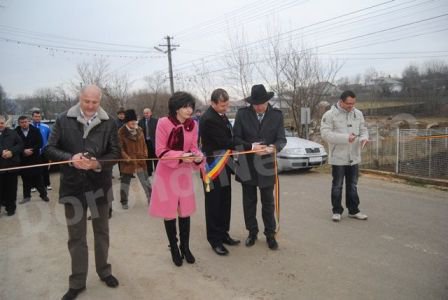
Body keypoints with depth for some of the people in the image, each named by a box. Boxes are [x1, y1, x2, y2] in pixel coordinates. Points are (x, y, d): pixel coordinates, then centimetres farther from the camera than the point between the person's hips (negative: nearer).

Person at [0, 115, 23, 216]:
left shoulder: (12, 133, 6)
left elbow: (20, 144, 3)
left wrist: (12, 152, -14)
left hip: (11, 165, 0)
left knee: (11, 188, 7)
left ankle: (11, 207, 18)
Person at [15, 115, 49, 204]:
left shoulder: (35, 130, 0)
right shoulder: (16, 132, -2)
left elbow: (40, 143, -3)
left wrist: (32, 150, -14)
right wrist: (23, 151, -15)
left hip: (35, 158, 0)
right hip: (23, 159, 1)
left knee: (38, 177, 4)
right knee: (25, 178, 7)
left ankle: (43, 194, 14)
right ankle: (26, 196, 18)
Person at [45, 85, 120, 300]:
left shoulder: (108, 123, -3)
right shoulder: (64, 120, -3)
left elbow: (115, 153, -3)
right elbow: (50, 149, -2)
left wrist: (97, 163, -22)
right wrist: (70, 158, -21)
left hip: (100, 185, 1)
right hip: (73, 186, 0)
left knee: (101, 232, 17)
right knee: (76, 236, 11)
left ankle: (104, 271, 37)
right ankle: (77, 282, 27)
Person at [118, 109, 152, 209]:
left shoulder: (139, 130, 3)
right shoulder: (121, 132, -10)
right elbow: (120, 147, -10)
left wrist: (145, 154, 0)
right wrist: (126, 157, -19)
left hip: (140, 160, 3)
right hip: (128, 161, -3)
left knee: (146, 181, 8)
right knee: (125, 182, 10)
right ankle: (124, 202, 24)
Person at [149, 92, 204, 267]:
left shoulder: (192, 124, -5)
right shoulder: (163, 123, -15)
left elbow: (193, 147, 2)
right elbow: (161, 152, -14)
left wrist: (197, 157, -20)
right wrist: (181, 156, -27)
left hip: (185, 172, 3)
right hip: (167, 172, -3)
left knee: (185, 212, 10)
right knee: (169, 212, 8)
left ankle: (185, 247, 28)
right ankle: (174, 249, 27)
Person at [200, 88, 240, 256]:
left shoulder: (221, 115, 9)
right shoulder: (208, 119, -20)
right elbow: (224, 141, -22)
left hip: (224, 164, 9)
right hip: (213, 165, -9)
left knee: (225, 202, 15)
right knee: (214, 204, 1)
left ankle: (223, 233, 29)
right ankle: (214, 240, 13)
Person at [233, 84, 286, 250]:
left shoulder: (277, 115, -3)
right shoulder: (242, 113, -4)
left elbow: (282, 139, -5)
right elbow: (236, 138, -4)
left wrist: (273, 147, -27)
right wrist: (251, 146, -21)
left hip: (266, 165, 0)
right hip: (247, 165, 1)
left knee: (268, 202, 10)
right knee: (249, 201, 13)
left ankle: (270, 234, 25)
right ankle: (252, 232, 30)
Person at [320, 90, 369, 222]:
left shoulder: (358, 114, 6)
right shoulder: (330, 114, -10)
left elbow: (363, 129, 13)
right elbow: (325, 133, -18)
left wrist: (364, 137, -11)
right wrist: (345, 138, -25)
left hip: (354, 157, 5)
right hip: (338, 157, -5)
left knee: (352, 185, 15)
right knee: (337, 186, 6)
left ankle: (353, 210, 27)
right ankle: (337, 211, 19)